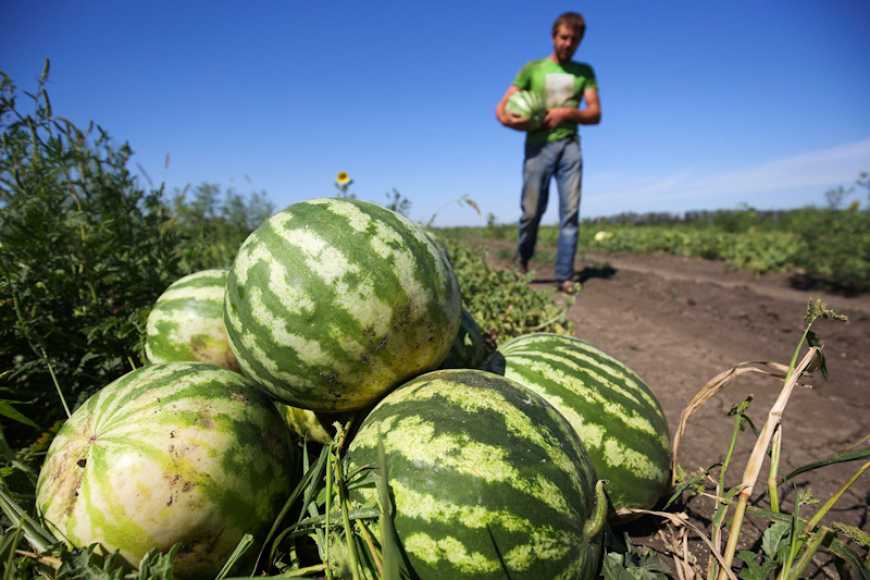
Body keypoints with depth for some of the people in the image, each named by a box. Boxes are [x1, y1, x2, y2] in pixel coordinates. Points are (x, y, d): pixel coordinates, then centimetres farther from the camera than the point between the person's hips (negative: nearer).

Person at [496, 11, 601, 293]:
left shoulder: (584, 72, 17)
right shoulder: (532, 69, 11)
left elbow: (595, 114, 9)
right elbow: (501, 109, 6)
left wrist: (566, 113, -8)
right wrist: (511, 120, -16)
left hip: (570, 146, 2)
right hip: (538, 146, -2)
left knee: (571, 212, -7)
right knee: (532, 211, -5)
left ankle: (564, 277, -3)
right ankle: (522, 262, 21)